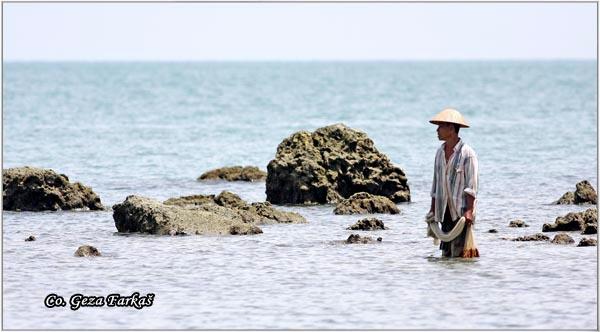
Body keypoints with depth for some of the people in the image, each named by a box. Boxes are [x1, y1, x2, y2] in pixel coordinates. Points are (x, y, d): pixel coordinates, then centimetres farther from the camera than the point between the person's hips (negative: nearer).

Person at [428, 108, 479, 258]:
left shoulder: (467, 153, -9)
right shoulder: (440, 152, 14)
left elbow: (472, 185, -13)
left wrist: (469, 211, -20)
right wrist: (432, 209, 18)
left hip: (462, 211, -7)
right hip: (445, 211, 7)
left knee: (458, 253, -12)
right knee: (446, 253, 6)